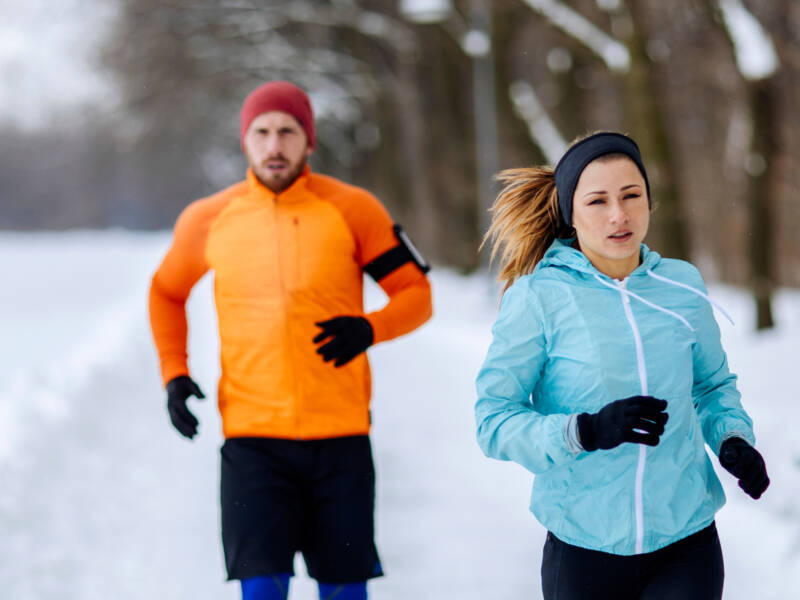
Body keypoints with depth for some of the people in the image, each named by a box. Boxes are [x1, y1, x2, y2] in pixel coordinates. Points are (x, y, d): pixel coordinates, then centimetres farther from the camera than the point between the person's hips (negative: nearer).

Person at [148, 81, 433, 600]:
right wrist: (174, 373, 8)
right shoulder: (210, 220, 5)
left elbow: (417, 295, 4)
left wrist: (369, 329, -17)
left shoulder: (351, 209, -1)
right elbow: (166, 291, 23)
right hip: (253, 438, 0)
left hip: (340, 437, 0)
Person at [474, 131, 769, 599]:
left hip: (686, 546, 2)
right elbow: (494, 421, -11)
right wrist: (588, 431, -26)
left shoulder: (682, 285, 3)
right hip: (584, 548, -1)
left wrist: (733, 439, -2)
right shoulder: (537, 297, -8)